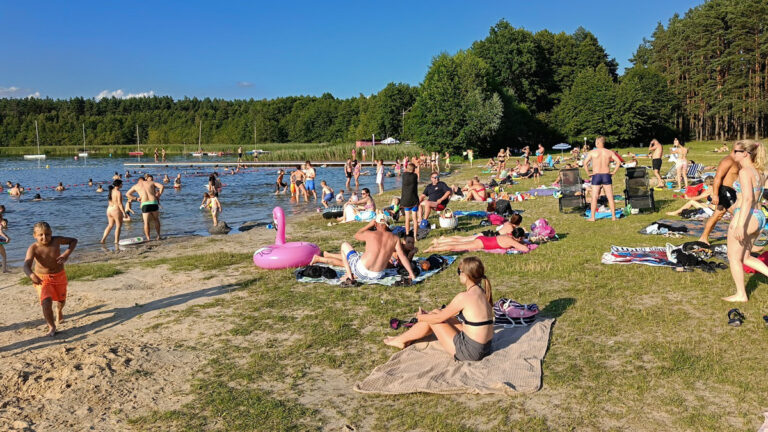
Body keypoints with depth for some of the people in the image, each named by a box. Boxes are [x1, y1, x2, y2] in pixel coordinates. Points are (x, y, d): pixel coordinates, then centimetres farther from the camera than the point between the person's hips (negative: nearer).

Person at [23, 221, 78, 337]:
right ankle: (51, 327, -6)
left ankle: (59, 312, 60)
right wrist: (31, 275, -55)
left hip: (59, 276, 3)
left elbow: (73, 241, -4)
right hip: (42, 279, -3)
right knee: (46, 302, -23)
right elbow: (27, 265, -33)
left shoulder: (56, 240, -17)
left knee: (61, 299, 24)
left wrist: (66, 254, -20)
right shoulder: (33, 248, -22)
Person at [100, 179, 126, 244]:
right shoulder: (118, 192, -14)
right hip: (116, 210, -8)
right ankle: (116, 241, 5)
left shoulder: (111, 191, 10)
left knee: (110, 225, 18)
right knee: (118, 226, 3)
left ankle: (103, 239, 12)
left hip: (109, 209, 8)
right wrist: (124, 213, -17)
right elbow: (120, 204, -18)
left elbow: (110, 201, 16)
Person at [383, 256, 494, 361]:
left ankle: (401, 340, 28)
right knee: (436, 313, 17)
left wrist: (420, 317, 10)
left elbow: (439, 318, -8)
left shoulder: (464, 297, -20)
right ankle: (406, 337, 38)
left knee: (432, 319, 7)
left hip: (470, 352, -8)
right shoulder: (483, 292, 5)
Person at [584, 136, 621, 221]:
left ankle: (592, 217, 1)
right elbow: (618, 162, -1)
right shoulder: (609, 152, 6)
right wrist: (613, 172, 3)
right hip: (606, 175, 2)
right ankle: (613, 216, 8)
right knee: (610, 197, 6)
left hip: (596, 176, -2)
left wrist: (588, 173, -2)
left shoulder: (592, 152, -1)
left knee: (594, 197, 2)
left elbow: (585, 163, -10)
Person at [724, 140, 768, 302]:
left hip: (746, 217, -9)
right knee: (745, 257, 19)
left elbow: (748, 199, -24)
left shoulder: (745, 172, -15)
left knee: (734, 257, 6)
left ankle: (741, 294, 13)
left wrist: (740, 225, -27)